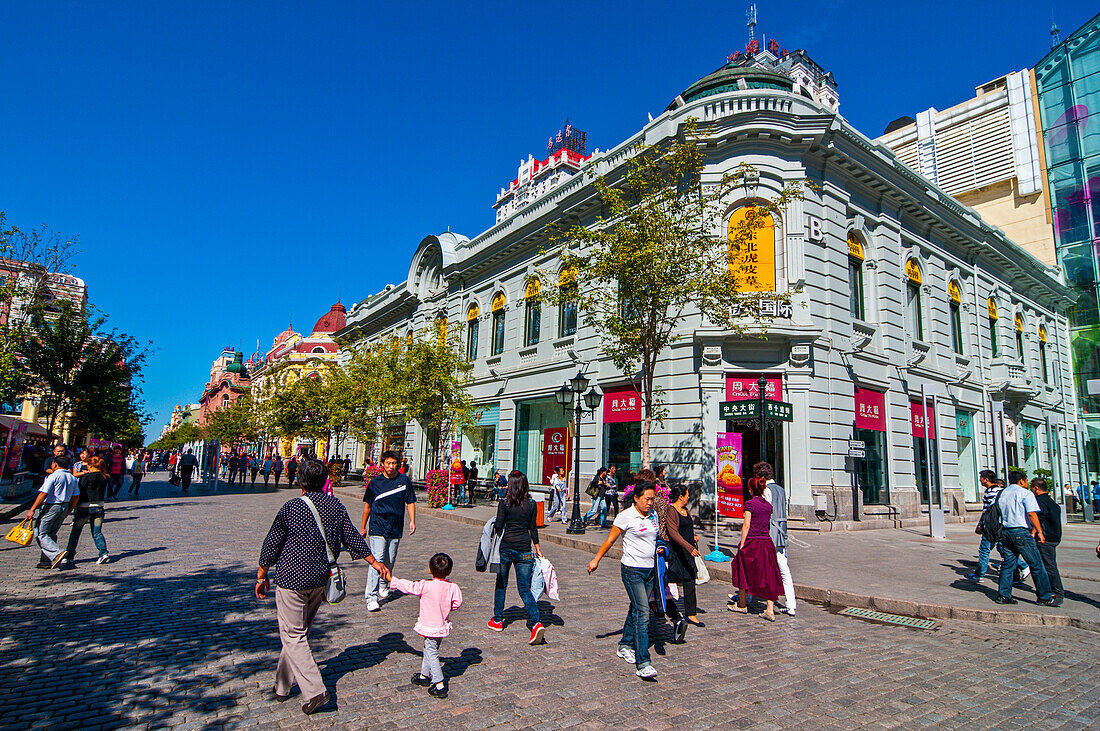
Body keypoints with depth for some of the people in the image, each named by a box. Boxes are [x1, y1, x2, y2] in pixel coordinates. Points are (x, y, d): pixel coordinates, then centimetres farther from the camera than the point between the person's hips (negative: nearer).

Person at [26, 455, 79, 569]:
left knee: (41, 534, 0)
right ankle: (46, 561, 14)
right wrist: (68, 511, 20)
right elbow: (76, 496, 12)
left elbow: (43, 494, -17)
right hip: (64, 507, 7)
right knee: (51, 534, 15)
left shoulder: (53, 476, -11)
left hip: (52, 507, -7)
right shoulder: (72, 478, 10)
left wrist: (32, 509, -14)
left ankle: (57, 552, -19)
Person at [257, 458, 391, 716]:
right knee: (300, 631, 20)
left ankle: (314, 691, -6)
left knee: (293, 635, 3)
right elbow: (353, 539, 4)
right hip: (320, 579, 5)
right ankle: (282, 686, 32)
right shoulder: (336, 506, 0)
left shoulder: (291, 507, -12)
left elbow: (272, 544, -5)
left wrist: (262, 577, 8)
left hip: (291, 578, -5)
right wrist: (374, 562, 15)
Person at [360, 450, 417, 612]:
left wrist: (412, 521, -4)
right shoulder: (375, 482, -1)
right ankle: (371, 596, -9)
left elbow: (410, 502, 7)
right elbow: (368, 505, 10)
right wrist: (363, 526, 13)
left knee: (390, 561, 13)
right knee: (377, 560, -12)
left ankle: (383, 585, 38)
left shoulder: (404, 480, 1)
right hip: (377, 527, -2)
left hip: (396, 528, 2)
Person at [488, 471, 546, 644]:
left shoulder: (504, 503, -7)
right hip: (525, 549, 2)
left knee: (501, 584, 18)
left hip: (506, 547, -2)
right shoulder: (531, 504, 1)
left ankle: (498, 620, 28)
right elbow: (533, 528, 7)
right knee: (525, 588, 6)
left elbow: (498, 527, -9)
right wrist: (537, 547, 18)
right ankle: (536, 622, -11)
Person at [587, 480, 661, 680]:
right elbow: (610, 539, -5)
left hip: (650, 569, 7)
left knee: (637, 609, 15)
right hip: (632, 570, -6)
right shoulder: (626, 516, -11)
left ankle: (625, 646, 34)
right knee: (642, 613, -13)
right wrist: (596, 559, -3)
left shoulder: (653, 515, 8)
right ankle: (643, 663, -12)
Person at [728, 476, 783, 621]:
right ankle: (770, 610, 0)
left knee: (743, 573, 11)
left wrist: (742, 544, -9)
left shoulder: (750, 503, -11)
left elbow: (746, 525, -12)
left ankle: (742, 605, 23)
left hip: (752, 543, -5)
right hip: (767, 542, 5)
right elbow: (769, 526, 12)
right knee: (769, 575, 6)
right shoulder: (768, 505, 7)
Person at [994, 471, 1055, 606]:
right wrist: (1039, 532, -8)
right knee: (1036, 565, 3)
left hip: (1005, 531, 6)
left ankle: (1003, 595, 9)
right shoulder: (1025, 493, -5)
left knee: (1008, 564, 10)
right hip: (1021, 531, -6)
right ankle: (1045, 597, 8)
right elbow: (1032, 514, -14)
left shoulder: (1002, 493, 15)